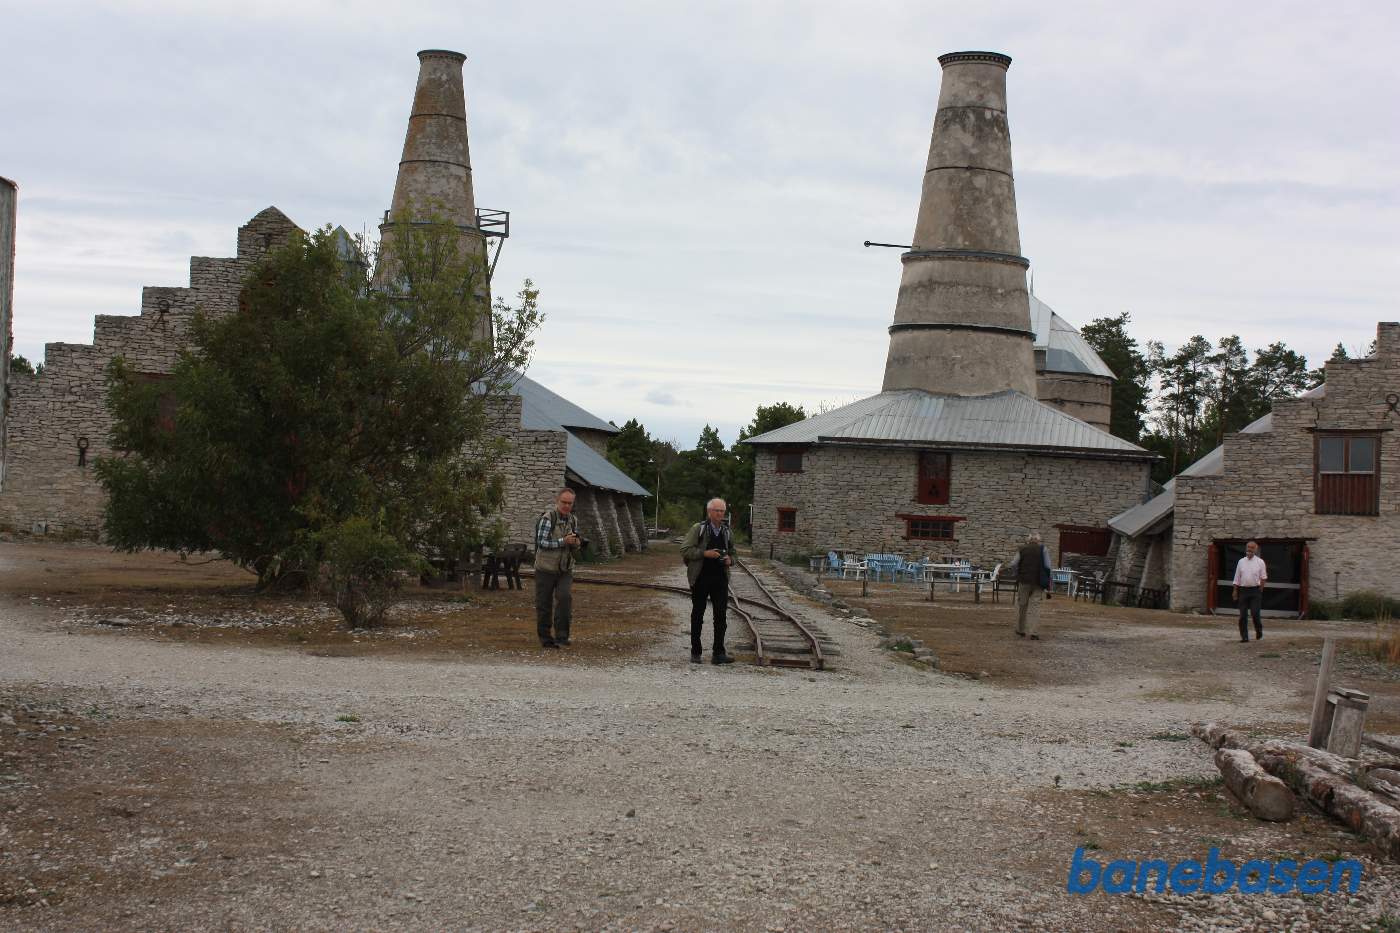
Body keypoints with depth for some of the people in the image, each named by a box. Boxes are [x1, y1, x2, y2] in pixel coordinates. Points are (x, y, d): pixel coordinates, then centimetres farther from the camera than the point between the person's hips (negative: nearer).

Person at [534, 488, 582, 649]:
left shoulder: (573, 520, 6)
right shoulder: (547, 518, -13)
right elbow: (541, 542, -19)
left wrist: (577, 543, -8)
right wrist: (563, 541, -25)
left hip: (565, 570, 4)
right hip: (545, 569, -4)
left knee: (565, 598, -17)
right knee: (544, 605, 4)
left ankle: (561, 635, -13)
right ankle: (545, 638, 18)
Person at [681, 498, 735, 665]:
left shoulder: (726, 531, 11)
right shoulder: (698, 529, -4)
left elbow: (731, 551, 24)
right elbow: (685, 551, -9)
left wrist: (730, 559, 1)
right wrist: (705, 553, -20)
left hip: (720, 579, 4)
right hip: (700, 579, -4)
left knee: (721, 615, -2)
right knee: (697, 615, 7)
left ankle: (718, 654, 1)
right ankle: (695, 652, 16)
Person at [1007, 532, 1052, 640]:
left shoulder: (1022, 549, 3)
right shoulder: (1043, 549, 0)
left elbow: (1013, 564, -5)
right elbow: (1047, 566, -7)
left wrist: (1016, 576, 9)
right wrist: (1047, 581, 1)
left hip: (1024, 581, 1)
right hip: (1037, 582, -1)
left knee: (1021, 605, 12)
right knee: (1035, 606, 1)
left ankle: (1020, 631, 20)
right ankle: (1033, 632, -8)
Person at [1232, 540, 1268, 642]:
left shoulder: (1260, 562, 3)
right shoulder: (1241, 561, 10)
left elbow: (1263, 577, 6)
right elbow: (1237, 577, 12)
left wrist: (1260, 589, -1)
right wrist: (1235, 590, 8)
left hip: (1255, 590, -3)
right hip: (1243, 590, 3)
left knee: (1255, 613, -10)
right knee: (1243, 615, 0)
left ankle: (1259, 630, 17)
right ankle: (1244, 636, 6)